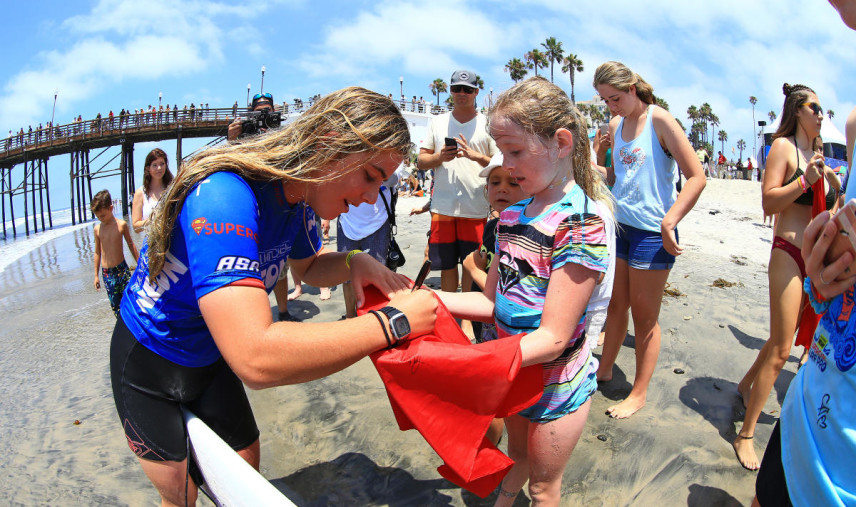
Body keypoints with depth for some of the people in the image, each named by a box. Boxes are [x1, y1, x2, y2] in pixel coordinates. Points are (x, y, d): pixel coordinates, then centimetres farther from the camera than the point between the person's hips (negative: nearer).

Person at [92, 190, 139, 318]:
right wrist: (96, 275, 14)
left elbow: (131, 245, 7)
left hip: (122, 269, -2)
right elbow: (98, 252, 11)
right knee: (115, 305, 5)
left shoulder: (121, 225, -5)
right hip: (106, 273, 2)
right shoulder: (97, 229, 2)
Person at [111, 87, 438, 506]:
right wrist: (392, 322, -41)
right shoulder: (225, 196, -39)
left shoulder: (301, 197, -12)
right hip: (150, 363, -6)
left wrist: (355, 263, -14)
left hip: (212, 358, 7)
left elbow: (308, 266, 9)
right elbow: (256, 360, -48)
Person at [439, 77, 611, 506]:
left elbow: (552, 337, -28)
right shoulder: (513, 215, -2)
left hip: (557, 381, -6)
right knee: (516, 457, 31)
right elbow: (493, 301, 1)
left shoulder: (580, 222, -25)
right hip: (515, 373, 6)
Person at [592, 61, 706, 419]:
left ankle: (639, 393, 19)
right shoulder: (615, 125, 8)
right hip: (619, 225, 6)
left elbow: (696, 177, -16)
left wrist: (668, 223, -22)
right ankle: (605, 369, 35)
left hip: (651, 232, -6)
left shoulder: (659, 120, -12)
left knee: (644, 316, 5)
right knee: (615, 305, 17)